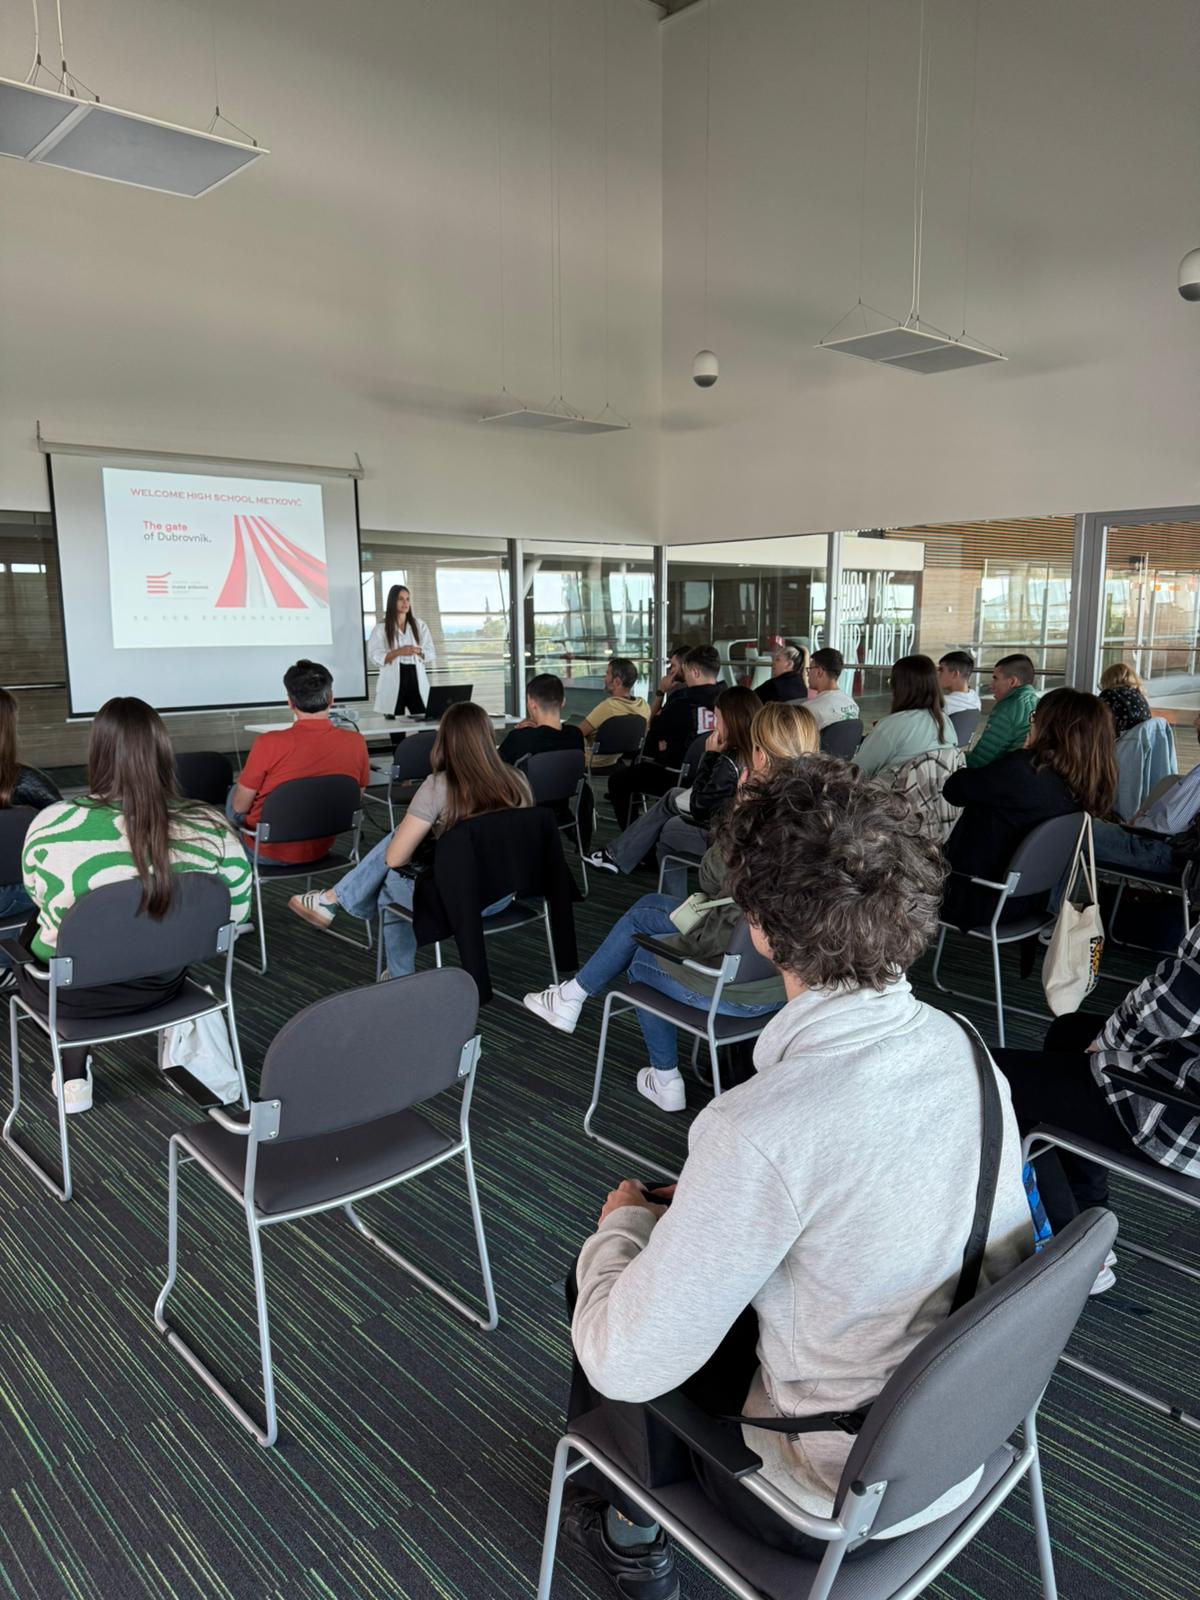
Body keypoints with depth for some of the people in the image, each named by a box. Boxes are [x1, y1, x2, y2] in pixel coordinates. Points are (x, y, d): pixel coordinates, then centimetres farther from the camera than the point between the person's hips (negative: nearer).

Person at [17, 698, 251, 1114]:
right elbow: (237, 912, -7)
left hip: (69, 994, -2)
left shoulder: (53, 825, -21)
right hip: (162, 986, 3)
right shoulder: (210, 827, -19)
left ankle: (73, 1075, 32)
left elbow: (39, 897, -1)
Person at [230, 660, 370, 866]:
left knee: (233, 793, 27)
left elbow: (239, 807, -13)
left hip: (269, 852, -4)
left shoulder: (268, 744, -26)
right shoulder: (355, 742, -15)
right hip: (320, 849, 4)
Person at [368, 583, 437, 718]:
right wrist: (398, 652, -20)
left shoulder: (420, 626, 13)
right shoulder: (381, 628, 3)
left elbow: (431, 655, 7)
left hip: (416, 679, 2)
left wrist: (418, 651, -15)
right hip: (393, 682, -2)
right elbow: (374, 657, -6)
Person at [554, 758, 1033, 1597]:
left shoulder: (765, 1129, -35)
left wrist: (623, 1222, -6)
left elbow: (623, 1364, -25)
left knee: (599, 1278, 13)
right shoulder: (965, 1047, -12)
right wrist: (702, 1203, 8)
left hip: (841, 1500, -6)